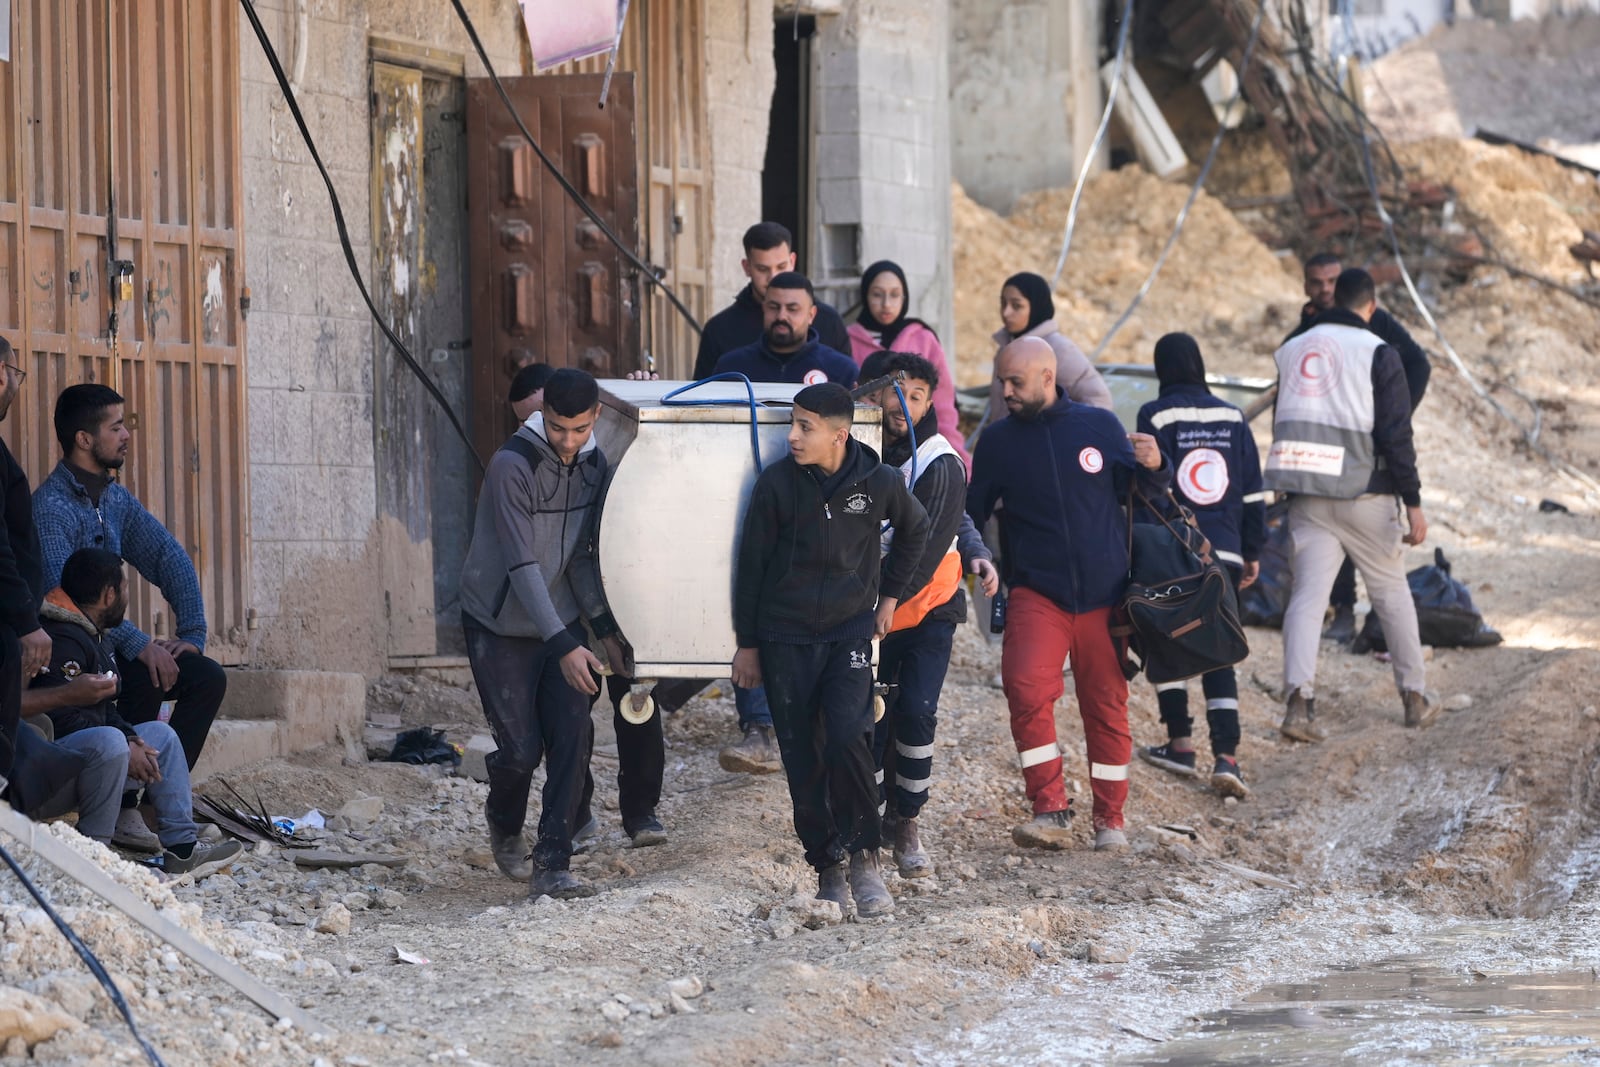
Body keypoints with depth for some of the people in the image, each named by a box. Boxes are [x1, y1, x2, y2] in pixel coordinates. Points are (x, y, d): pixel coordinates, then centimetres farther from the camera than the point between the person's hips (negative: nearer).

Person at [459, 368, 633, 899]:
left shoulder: (592, 464, -1)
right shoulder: (512, 466, -23)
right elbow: (522, 565, -26)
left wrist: (604, 627, 3)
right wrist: (563, 646, -31)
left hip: (560, 621, 5)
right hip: (501, 627, -5)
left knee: (573, 736, -10)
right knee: (522, 748, -6)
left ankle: (552, 866, -8)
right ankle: (504, 824, 28)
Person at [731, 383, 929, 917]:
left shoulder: (878, 483, -6)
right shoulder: (777, 483, -8)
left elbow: (914, 529, 18)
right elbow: (750, 565, 0)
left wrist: (890, 595, 16)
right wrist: (748, 644, 2)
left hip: (850, 632, -1)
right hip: (786, 638, 1)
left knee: (847, 737, -20)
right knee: (803, 760, 1)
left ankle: (863, 854, -6)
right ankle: (827, 869, 13)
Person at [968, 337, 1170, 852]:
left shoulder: (1099, 426, 2)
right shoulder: (997, 441, 3)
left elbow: (1139, 492, 11)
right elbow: (971, 515, 9)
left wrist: (1153, 467, -10)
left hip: (1104, 593, 1)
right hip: (1036, 592, -1)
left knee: (1106, 706, 5)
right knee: (1027, 688, -22)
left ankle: (1110, 819, 20)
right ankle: (1050, 810, -17)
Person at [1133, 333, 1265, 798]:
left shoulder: (1156, 416, -5)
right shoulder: (1231, 418, 8)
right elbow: (1253, 490, 11)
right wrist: (1252, 552, 18)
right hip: (1224, 554, 3)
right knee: (1218, 657, 3)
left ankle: (1179, 743, 14)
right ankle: (1226, 757, -9)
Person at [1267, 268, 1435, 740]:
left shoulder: (1292, 350, 10)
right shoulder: (1378, 354, -6)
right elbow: (1396, 436, -10)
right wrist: (1413, 503, -8)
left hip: (1307, 501, 3)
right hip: (1365, 496, -3)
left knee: (1307, 594, -1)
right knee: (1392, 591, 12)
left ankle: (1298, 700, -19)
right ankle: (1414, 697, 19)